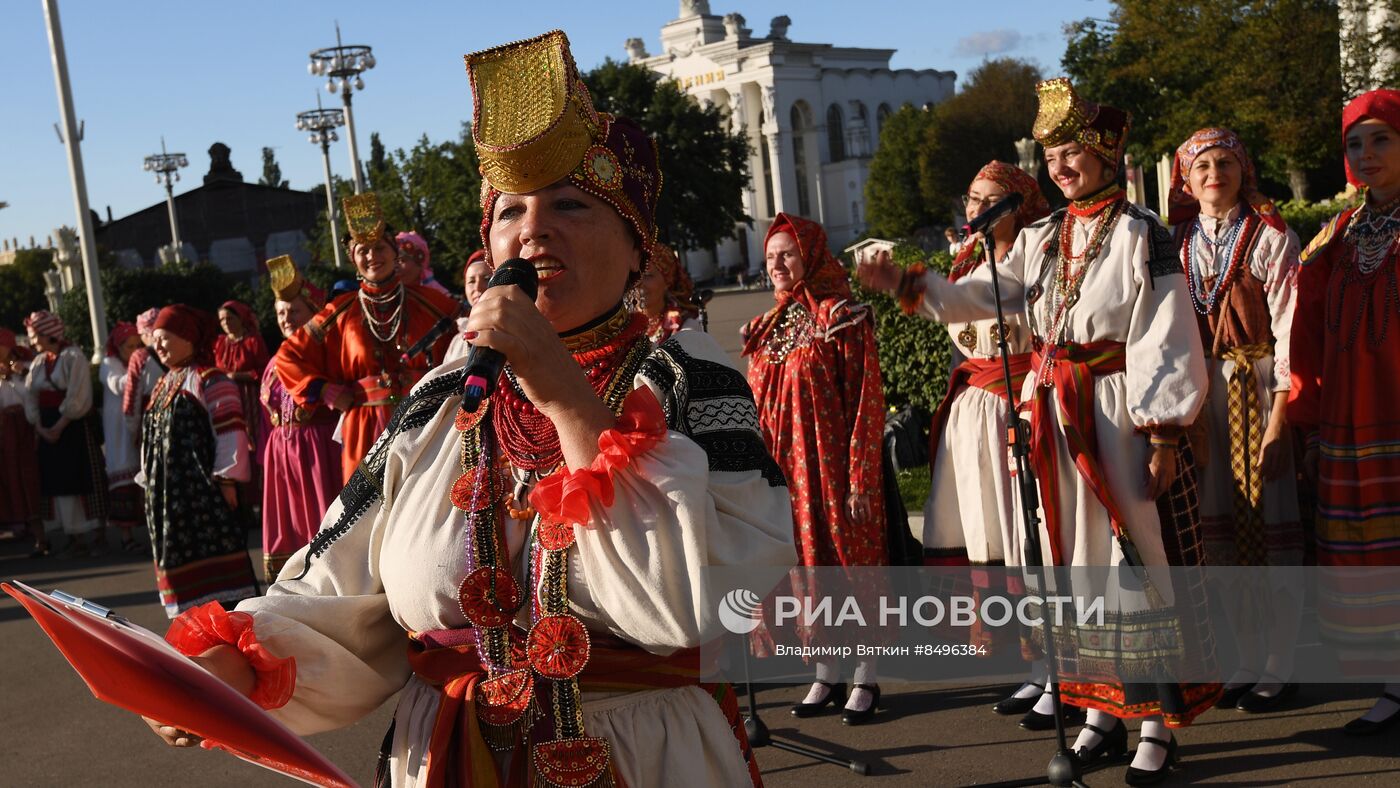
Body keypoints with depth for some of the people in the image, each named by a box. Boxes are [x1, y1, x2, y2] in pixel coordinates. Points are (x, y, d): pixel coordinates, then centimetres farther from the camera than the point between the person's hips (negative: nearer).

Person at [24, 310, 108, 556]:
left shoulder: (74, 356, -7)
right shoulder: (37, 363, 11)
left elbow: (78, 397, -14)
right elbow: (31, 397, 8)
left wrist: (59, 426, -16)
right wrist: (39, 426, -6)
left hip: (73, 426, -6)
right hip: (47, 428, 6)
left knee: (82, 477, -4)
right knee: (57, 479, 4)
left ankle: (95, 534, 2)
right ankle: (73, 536, 8)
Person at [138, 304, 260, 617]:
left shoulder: (209, 380, -7)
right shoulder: (163, 386, 18)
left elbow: (231, 429, -13)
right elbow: (153, 438, 22)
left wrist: (227, 479, -16)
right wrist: (149, 478, 17)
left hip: (203, 486, -8)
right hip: (168, 491, 8)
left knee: (214, 550, -7)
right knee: (178, 553, 9)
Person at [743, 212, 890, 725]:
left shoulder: (841, 317, -7)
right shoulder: (766, 328, 12)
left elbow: (866, 401, -10)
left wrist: (860, 479, -15)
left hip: (833, 464, -6)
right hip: (784, 468, 6)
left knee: (850, 563, 2)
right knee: (808, 567, 10)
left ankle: (866, 680, 13)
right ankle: (826, 677, 21)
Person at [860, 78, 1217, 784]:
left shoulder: (1142, 236, -6)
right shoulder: (1042, 238, 12)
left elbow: (1168, 343, -9)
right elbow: (982, 295, 3)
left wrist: (1163, 435, -14)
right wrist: (910, 285, -12)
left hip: (1121, 419, -6)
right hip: (1055, 419, 6)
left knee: (1139, 558, -2)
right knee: (1076, 560, 10)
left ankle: (1159, 720, 9)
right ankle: (1101, 709, 21)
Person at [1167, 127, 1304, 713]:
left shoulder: (1270, 237, -3)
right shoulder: (1178, 245, 10)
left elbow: (1288, 330, -9)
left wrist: (1280, 419, -16)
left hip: (1259, 388, -4)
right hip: (1200, 395, 4)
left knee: (1270, 526, -3)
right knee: (1221, 531, 7)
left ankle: (1279, 669, 8)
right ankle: (1250, 662, 18)